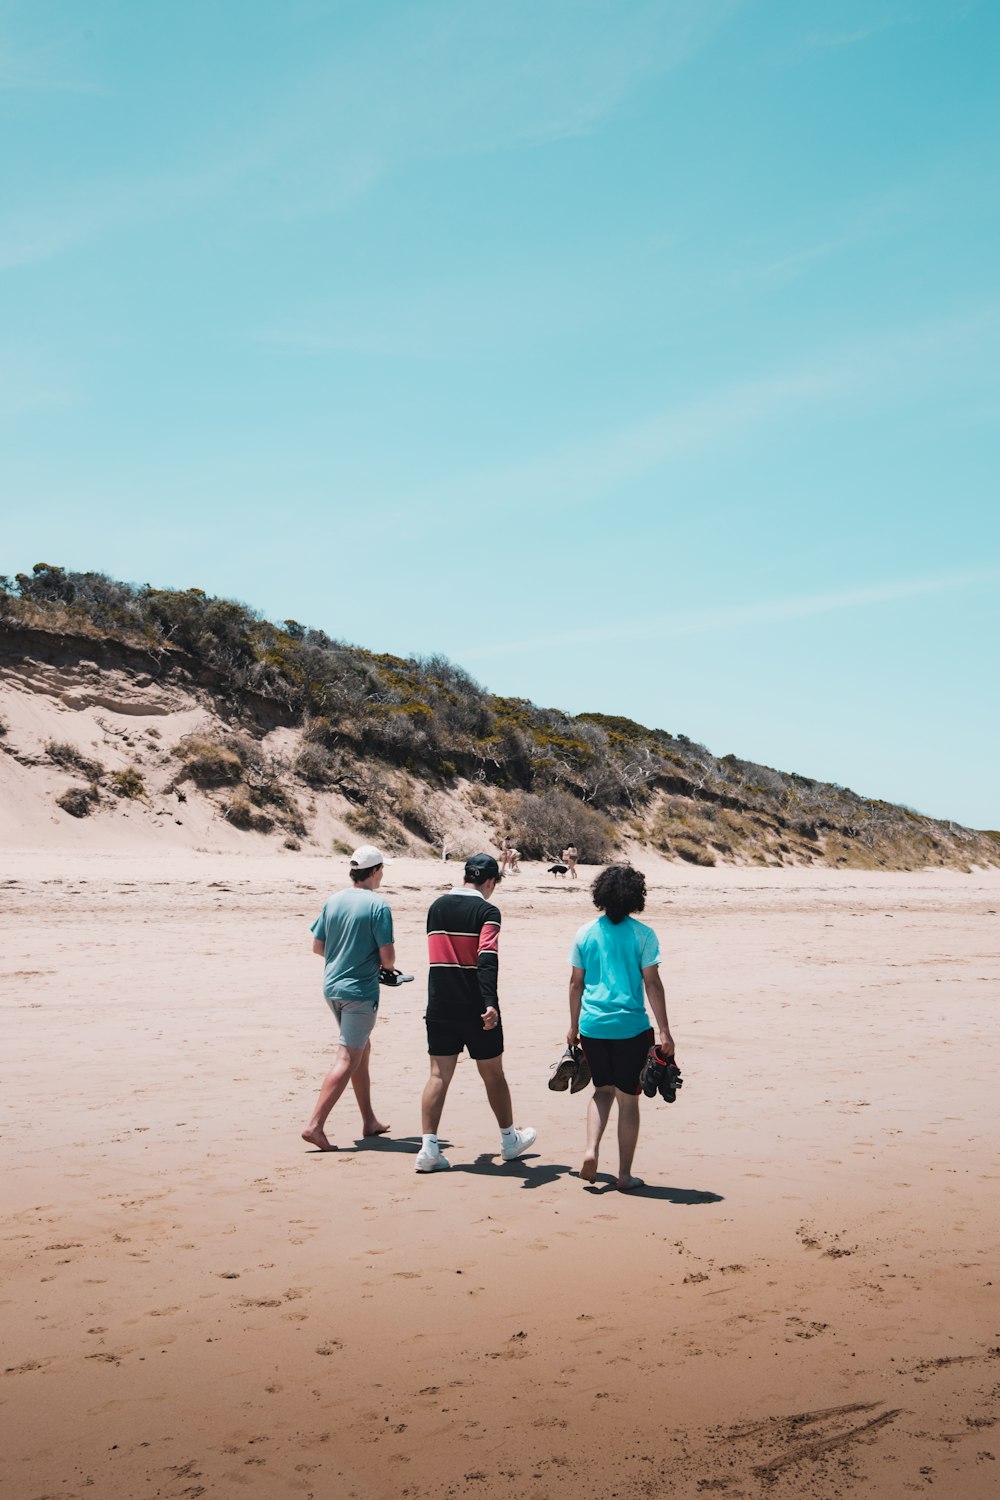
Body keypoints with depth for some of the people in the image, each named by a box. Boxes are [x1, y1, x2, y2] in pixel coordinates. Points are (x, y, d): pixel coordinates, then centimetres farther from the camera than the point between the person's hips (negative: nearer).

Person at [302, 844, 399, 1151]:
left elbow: (317, 946, 10)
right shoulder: (377, 904, -14)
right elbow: (387, 957, -15)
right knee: (347, 1059, -3)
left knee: (362, 1048, 20)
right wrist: (386, 965, 8)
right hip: (360, 990, -7)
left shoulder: (333, 901, 4)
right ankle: (315, 1125, -10)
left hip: (331, 986, 7)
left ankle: (369, 1121, 29)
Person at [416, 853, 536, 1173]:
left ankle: (429, 1149, -3)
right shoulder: (487, 910, -10)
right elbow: (487, 959, -23)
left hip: (439, 1006, 4)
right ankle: (509, 1140, 28)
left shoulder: (437, 906, 8)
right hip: (476, 1009, -4)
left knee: (439, 1075, 5)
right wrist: (491, 1004, -31)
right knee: (493, 1074, 12)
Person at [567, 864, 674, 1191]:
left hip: (592, 1026, 3)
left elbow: (576, 983, 7)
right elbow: (652, 984, -7)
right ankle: (624, 1175, 13)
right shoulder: (642, 935, -6)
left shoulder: (585, 933, 3)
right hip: (630, 1027, -3)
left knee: (603, 1090, 21)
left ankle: (591, 1150, 1)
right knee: (628, 1099, 8)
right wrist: (664, 1031, -3)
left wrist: (573, 1026, 17)